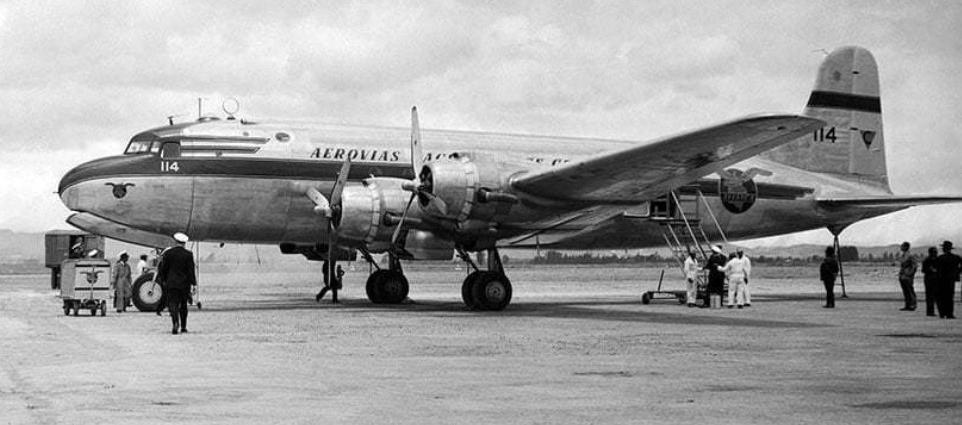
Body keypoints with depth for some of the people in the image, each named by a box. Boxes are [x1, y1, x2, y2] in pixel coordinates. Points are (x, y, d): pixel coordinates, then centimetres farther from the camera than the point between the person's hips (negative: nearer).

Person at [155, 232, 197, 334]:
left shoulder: (168, 253, -2)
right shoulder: (188, 254, -5)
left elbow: (163, 268, 3)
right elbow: (191, 270, -6)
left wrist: (163, 280, 16)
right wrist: (193, 284, -4)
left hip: (171, 283, -1)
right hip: (184, 284, 1)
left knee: (172, 304, -2)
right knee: (183, 305, 14)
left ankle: (175, 322, -27)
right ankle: (183, 326, 19)